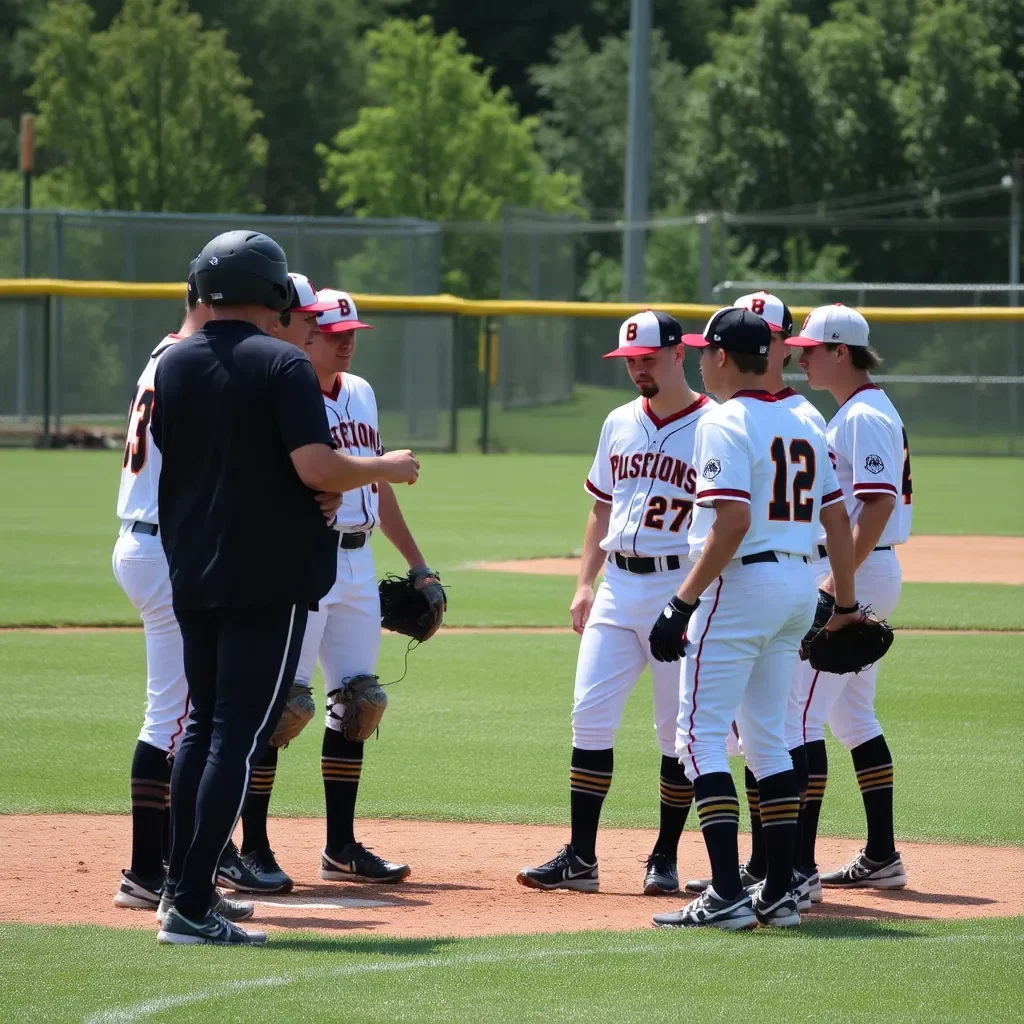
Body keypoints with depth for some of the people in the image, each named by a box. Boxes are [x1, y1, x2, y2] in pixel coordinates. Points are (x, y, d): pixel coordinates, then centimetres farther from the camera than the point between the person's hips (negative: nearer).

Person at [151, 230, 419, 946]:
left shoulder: (173, 365, 8)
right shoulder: (282, 365, -12)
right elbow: (316, 468, -21)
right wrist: (387, 467, -4)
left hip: (190, 577, 7)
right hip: (268, 578, -7)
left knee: (204, 724, 19)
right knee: (240, 735, -6)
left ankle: (183, 886, 19)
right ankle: (192, 909, -11)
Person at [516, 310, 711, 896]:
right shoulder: (620, 424, 13)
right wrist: (586, 582, 11)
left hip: (682, 590, -5)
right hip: (618, 586, 6)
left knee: (678, 727, 1)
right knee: (591, 714, -2)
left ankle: (666, 858, 10)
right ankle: (581, 858, 1)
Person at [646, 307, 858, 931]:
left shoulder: (725, 422, -11)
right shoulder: (804, 426, 13)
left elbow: (732, 523, -21)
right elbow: (838, 518, 14)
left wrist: (684, 604, -19)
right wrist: (846, 605, 21)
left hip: (741, 584, -8)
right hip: (800, 587, 8)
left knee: (701, 733, -5)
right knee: (767, 737, 15)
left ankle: (727, 896, -14)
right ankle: (780, 892, 12)